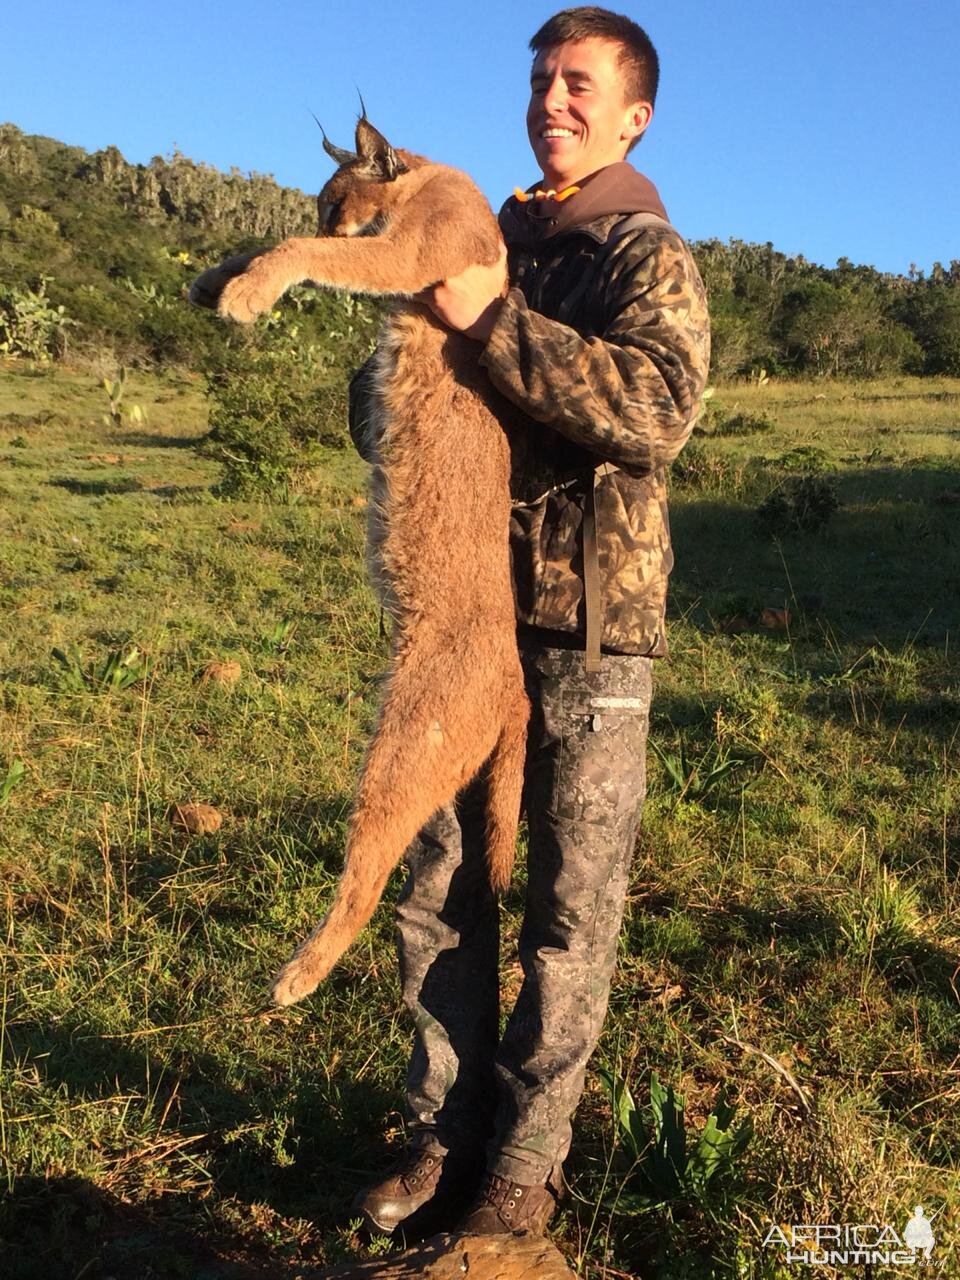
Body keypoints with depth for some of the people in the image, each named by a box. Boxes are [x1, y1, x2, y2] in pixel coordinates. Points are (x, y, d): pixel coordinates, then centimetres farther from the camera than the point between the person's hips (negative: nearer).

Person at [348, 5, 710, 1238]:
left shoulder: (649, 256, 0)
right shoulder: (487, 243, 17)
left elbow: (658, 406, -20)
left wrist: (493, 320, -21)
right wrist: (381, 385, 3)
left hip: (588, 622, -5)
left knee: (572, 902, 4)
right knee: (437, 879, 8)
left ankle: (526, 1157, 21)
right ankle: (445, 1131, 25)